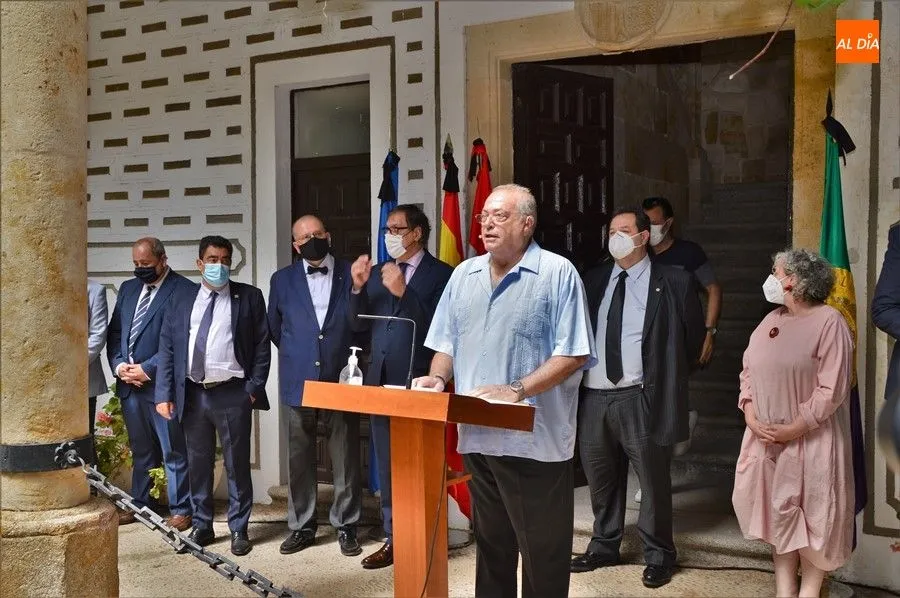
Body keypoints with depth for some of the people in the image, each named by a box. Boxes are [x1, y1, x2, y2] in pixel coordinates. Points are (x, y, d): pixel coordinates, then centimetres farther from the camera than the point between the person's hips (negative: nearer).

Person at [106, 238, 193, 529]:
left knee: (174, 451, 2)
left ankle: (181, 510, 11)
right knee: (140, 449, 17)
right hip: (129, 383, 7)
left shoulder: (183, 290, -8)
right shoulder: (128, 288, 15)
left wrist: (147, 369, -15)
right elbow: (114, 332, 16)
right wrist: (118, 365, -1)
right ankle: (142, 503, 29)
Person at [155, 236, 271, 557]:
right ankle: (201, 525, 27)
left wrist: (255, 387, -8)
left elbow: (262, 345, 0)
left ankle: (239, 529, 17)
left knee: (237, 464, 5)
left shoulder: (249, 297, 2)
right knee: (198, 464, 13)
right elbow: (167, 346, 5)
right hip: (192, 394, 3)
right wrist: (164, 393, -2)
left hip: (232, 394, -2)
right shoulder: (183, 297, 8)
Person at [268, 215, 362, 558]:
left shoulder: (351, 274, 2)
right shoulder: (283, 280, 7)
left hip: (341, 380, -2)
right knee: (299, 459, 9)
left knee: (346, 459, 3)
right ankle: (301, 526, 19)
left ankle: (345, 526, 14)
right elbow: (275, 328, 17)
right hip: (299, 382, 2)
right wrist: (295, 353, 13)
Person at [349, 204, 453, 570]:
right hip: (381, 380, 6)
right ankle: (394, 539, 21)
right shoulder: (378, 272, 12)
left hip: (417, 382, -6)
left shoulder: (440, 274, -7)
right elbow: (359, 324, 9)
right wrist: (359, 287, -7)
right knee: (386, 464, 12)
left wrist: (403, 292, -25)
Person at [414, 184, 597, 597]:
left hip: (535, 439, -5)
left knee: (543, 555, 3)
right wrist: (438, 379, -4)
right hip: (477, 437, 6)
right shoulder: (464, 275, 11)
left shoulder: (558, 273, -7)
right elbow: (447, 342, 16)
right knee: (490, 544, 18)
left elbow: (573, 353, -12)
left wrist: (515, 391, -21)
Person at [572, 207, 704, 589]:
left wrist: (668, 379, 5)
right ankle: (604, 546, 32)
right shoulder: (593, 280, 11)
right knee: (601, 478, 16)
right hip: (593, 397, 5)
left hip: (641, 399, -4)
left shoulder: (673, 283, -2)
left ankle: (658, 556, 19)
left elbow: (692, 337, 5)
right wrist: (578, 380, 8)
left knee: (653, 480, 4)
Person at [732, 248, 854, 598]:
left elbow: (832, 389, -17)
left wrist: (793, 429, -17)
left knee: (813, 516, 3)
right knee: (779, 512, 10)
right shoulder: (770, 321, 10)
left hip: (811, 439, -6)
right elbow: (748, 371, 11)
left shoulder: (829, 321, -12)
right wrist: (751, 417, -4)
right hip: (766, 437, 7)